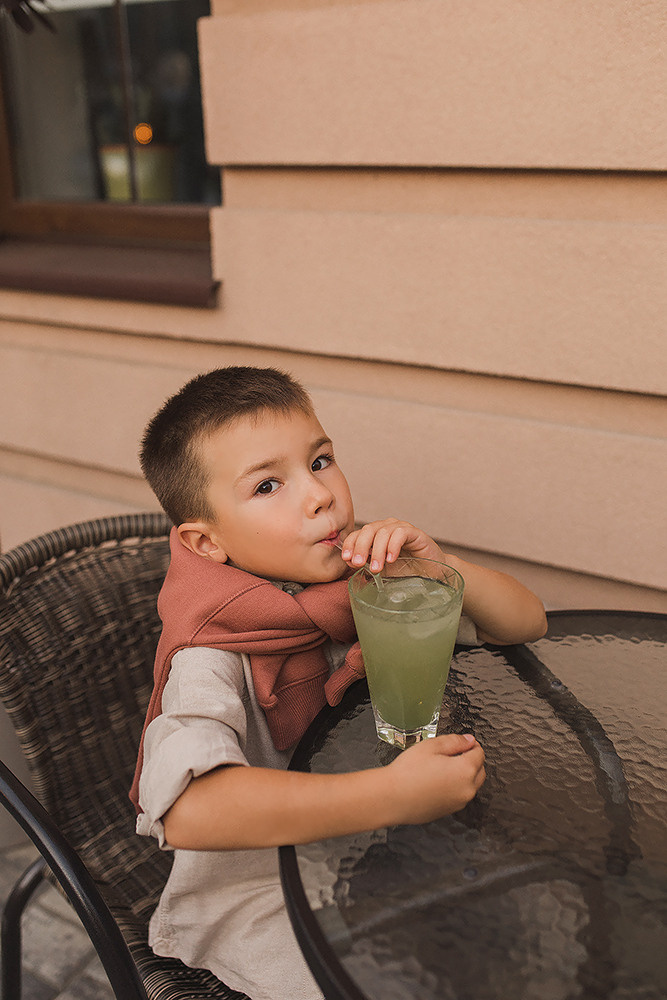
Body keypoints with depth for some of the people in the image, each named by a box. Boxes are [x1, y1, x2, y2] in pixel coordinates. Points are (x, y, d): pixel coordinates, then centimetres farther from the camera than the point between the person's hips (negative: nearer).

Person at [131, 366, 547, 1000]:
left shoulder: (364, 576, -7)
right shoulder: (215, 653, -24)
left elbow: (526, 623, -2)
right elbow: (188, 810, -42)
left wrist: (435, 567, -23)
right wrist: (393, 793, -45)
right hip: (257, 891, -5)